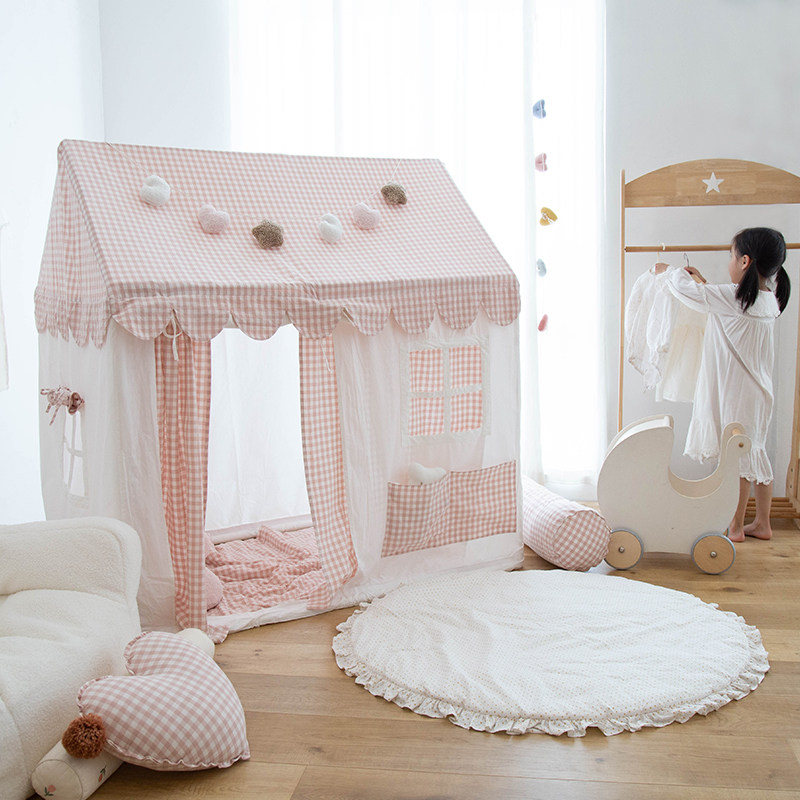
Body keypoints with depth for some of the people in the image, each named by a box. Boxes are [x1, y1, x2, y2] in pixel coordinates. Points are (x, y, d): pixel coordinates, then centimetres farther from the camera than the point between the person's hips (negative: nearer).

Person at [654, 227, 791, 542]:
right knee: (755, 452, 15)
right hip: (757, 390, 8)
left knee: (738, 457, 2)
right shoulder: (768, 299, 4)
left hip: (736, 393, -8)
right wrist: (703, 282, 27)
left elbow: (686, 291, -13)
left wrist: (668, 271, 6)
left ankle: (735, 527, 13)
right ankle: (762, 523, 24)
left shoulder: (735, 298, -20)